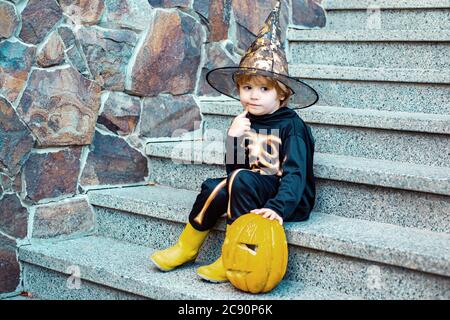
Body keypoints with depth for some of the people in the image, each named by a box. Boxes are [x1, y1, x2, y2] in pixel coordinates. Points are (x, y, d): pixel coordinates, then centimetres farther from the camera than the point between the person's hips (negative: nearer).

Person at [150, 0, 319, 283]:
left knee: (242, 179, -30)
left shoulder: (291, 126, -12)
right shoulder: (246, 123, 6)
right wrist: (234, 138, -13)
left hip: (290, 199, -6)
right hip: (251, 193, 6)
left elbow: (295, 174, -20)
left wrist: (278, 207, -35)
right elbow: (234, 167, 5)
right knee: (215, 188, -19)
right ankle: (187, 248, 1)